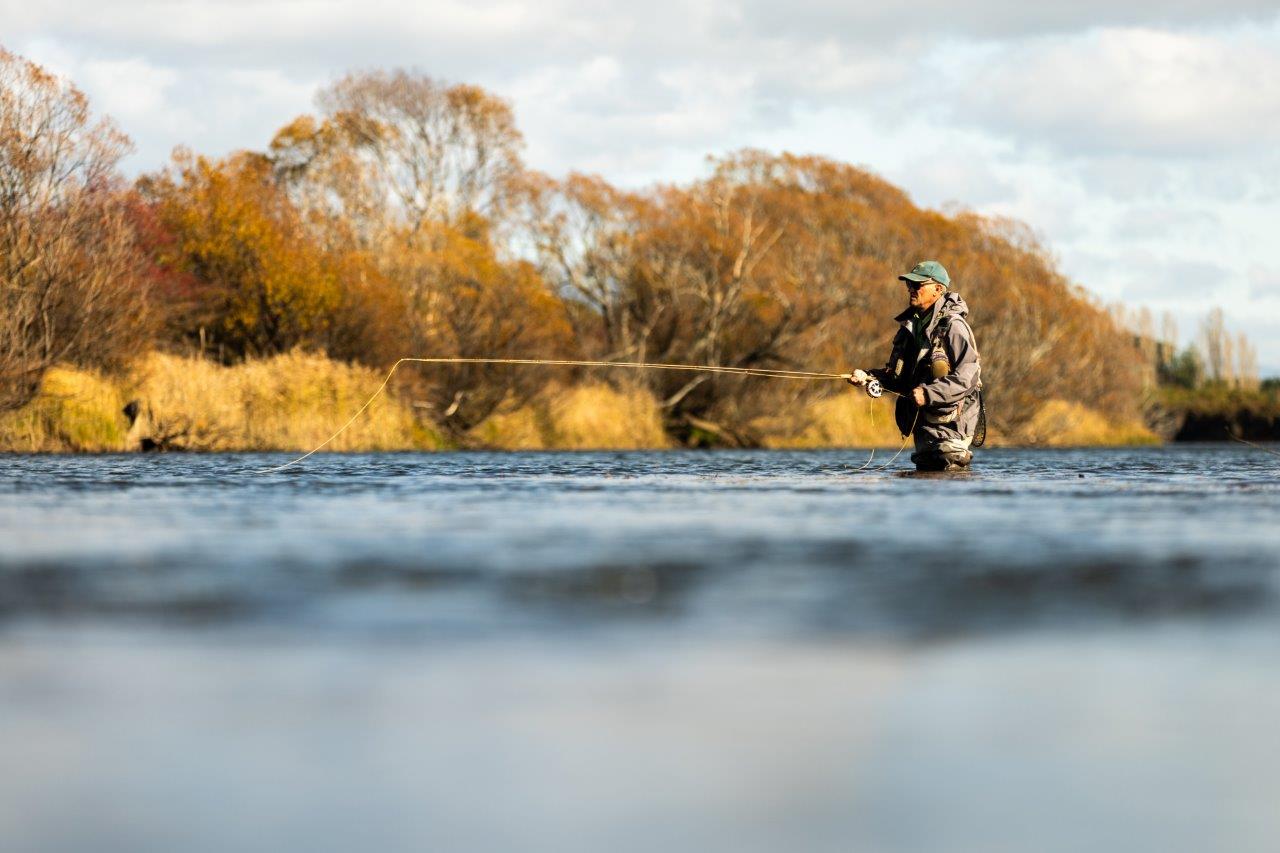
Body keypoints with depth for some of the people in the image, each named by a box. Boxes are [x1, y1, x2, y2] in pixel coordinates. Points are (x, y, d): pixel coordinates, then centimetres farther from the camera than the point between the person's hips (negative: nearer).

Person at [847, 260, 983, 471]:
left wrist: (928, 394, -28)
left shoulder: (953, 327, -13)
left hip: (950, 421, -9)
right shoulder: (911, 325, 14)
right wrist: (868, 377, -1)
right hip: (923, 422, 9)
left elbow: (967, 376, -21)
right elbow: (899, 373, 18)